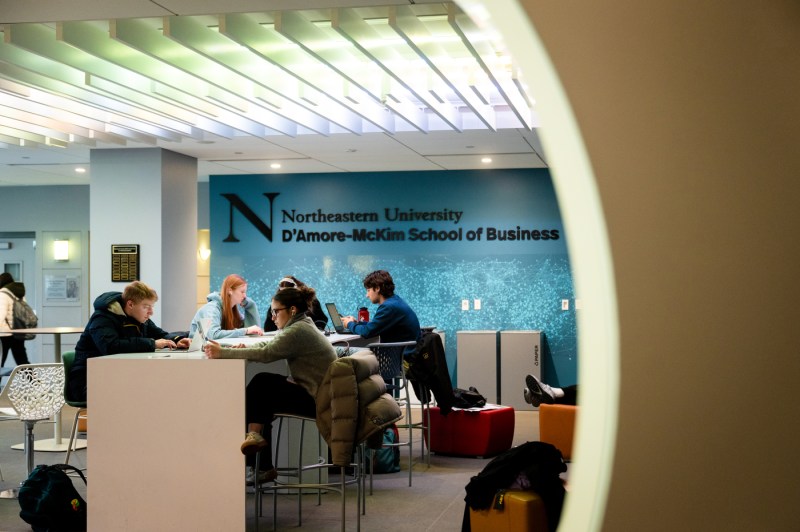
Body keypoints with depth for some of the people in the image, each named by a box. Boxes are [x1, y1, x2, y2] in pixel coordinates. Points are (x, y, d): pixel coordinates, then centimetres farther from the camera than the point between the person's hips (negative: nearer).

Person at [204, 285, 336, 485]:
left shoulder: (298, 331, -19)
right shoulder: (300, 326, 13)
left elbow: (266, 354, -26)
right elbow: (268, 345, 14)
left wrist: (223, 353, -22)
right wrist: (245, 348, -8)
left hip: (315, 400, -10)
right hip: (313, 392, 10)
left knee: (261, 384, -9)